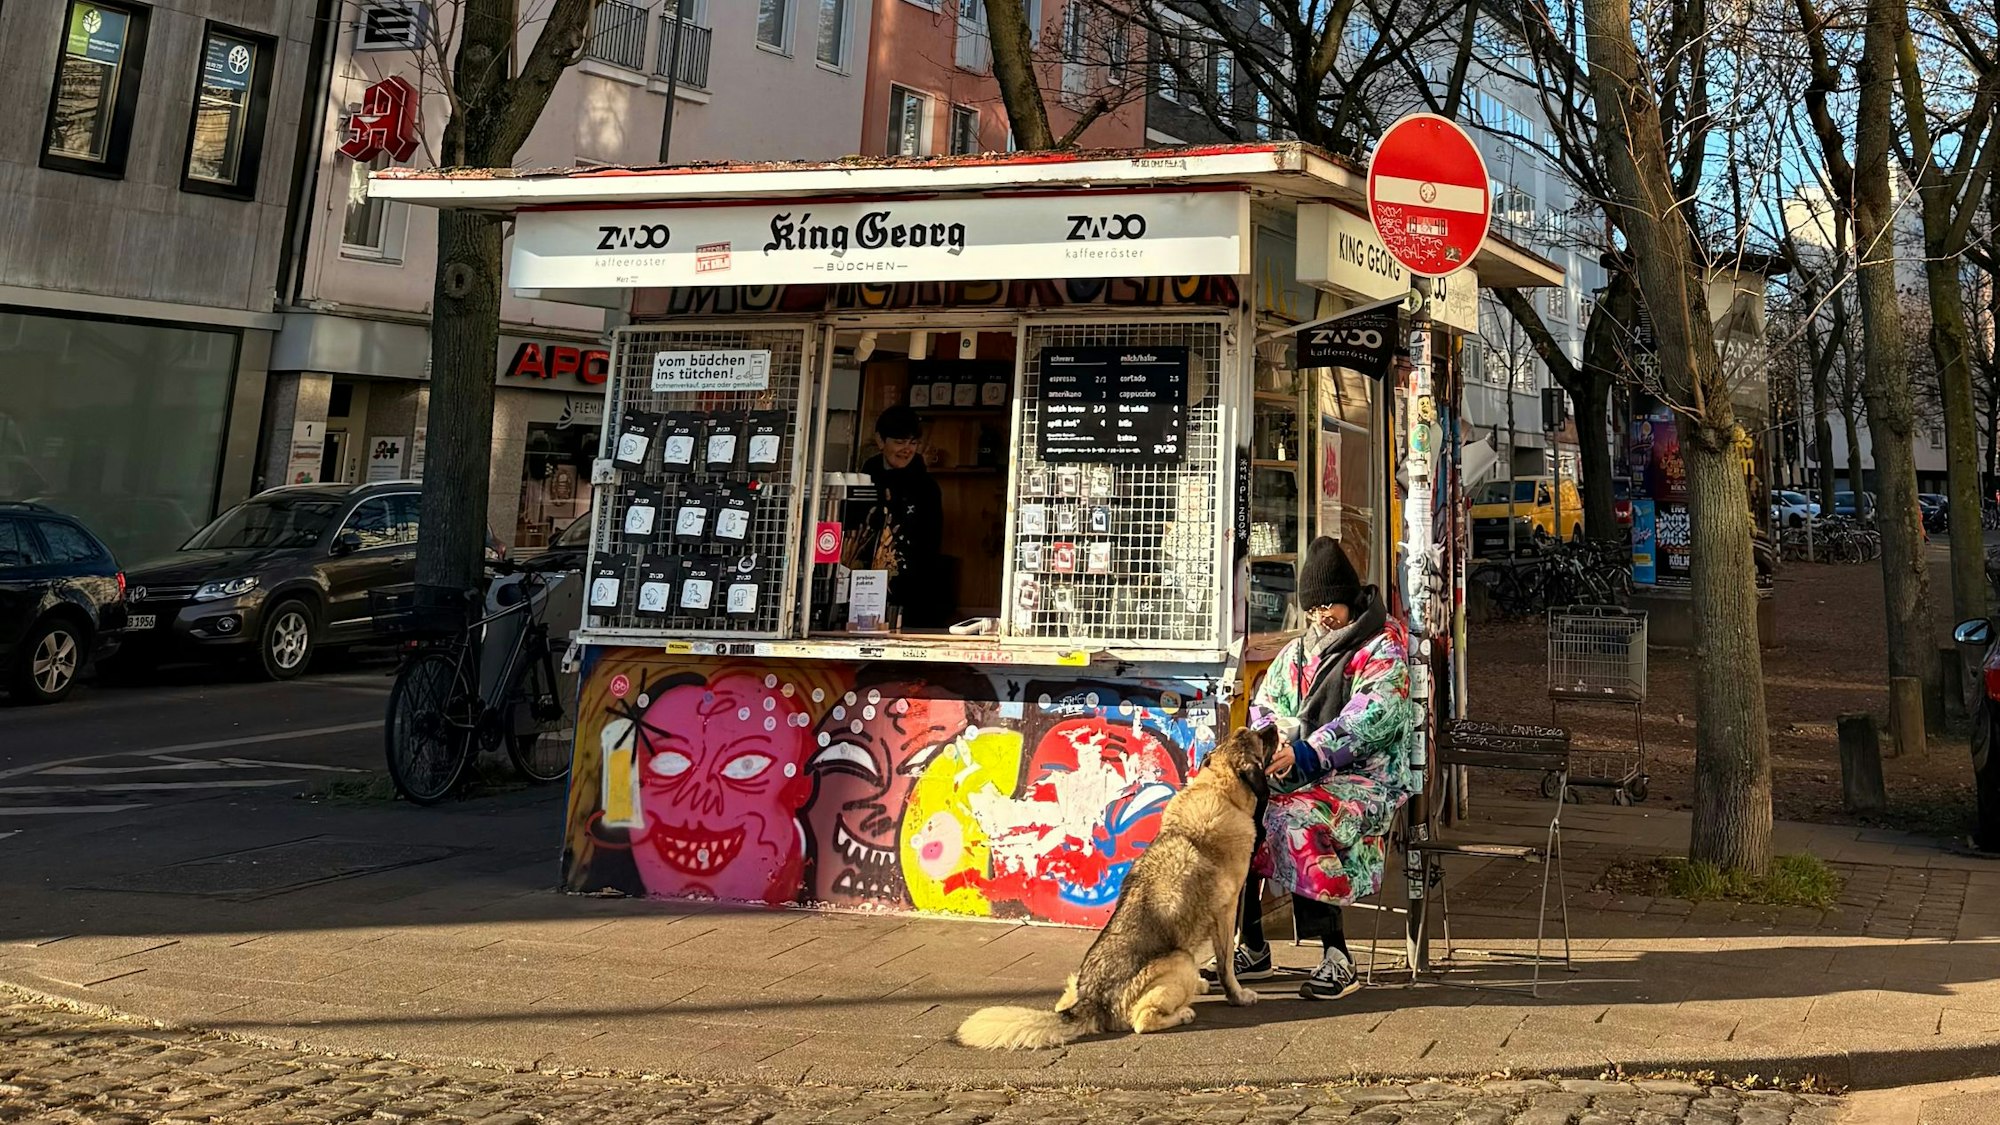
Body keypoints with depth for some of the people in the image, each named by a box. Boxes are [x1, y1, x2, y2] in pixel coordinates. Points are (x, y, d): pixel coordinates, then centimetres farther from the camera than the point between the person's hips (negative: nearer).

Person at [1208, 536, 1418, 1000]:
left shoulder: (1383, 649, -3)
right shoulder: (1295, 653, 19)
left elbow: (1367, 719, -17)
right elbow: (1263, 706, 14)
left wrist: (1303, 754, -27)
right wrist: (1274, 744, -9)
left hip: (1364, 778, -6)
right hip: (1299, 776, 6)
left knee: (1295, 819, -34)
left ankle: (1337, 956, -25)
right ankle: (1251, 948, -12)